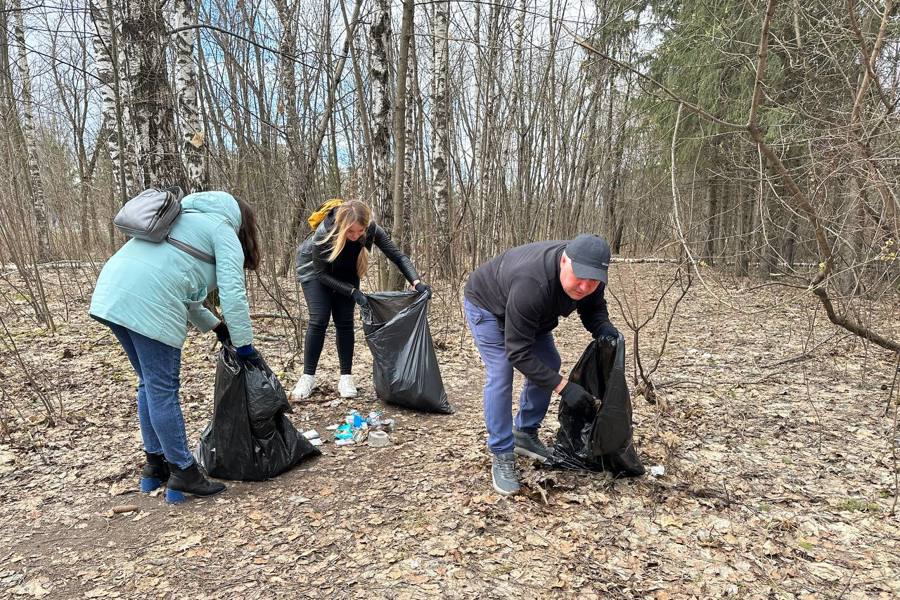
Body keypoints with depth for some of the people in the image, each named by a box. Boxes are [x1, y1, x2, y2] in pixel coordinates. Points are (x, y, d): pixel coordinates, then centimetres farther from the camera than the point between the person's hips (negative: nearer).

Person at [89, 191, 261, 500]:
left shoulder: (186, 218, 32)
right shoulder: (224, 232, 7)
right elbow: (232, 294, -4)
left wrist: (214, 326, 31)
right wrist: (244, 345, 1)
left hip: (111, 294, 9)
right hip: (148, 304, -9)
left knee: (149, 384, 18)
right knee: (163, 390, -2)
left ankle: (154, 464, 27)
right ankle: (183, 471, 7)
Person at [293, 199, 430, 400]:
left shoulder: (371, 229, -31)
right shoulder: (324, 233, -38)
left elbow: (398, 255, -26)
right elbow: (321, 273, -26)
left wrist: (416, 282, -41)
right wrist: (353, 292, -34)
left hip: (345, 273, 3)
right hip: (314, 269, -3)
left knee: (345, 321, -4)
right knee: (319, 319, -13)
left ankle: (346, 377, 4)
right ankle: (307, 377, -2)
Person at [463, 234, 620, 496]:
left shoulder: (590, 274, -24)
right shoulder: (532, 284, -46)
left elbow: (593, 308, -5)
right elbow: (517, 352, -40)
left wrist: (605, 330, -28)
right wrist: (562, 386, -42)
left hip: (526, 311, 7)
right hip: (486, 305, -7)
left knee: (548, 364, 4)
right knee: (500, 374, -19)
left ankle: (525, 434, 21)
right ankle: (501, 456, -6)